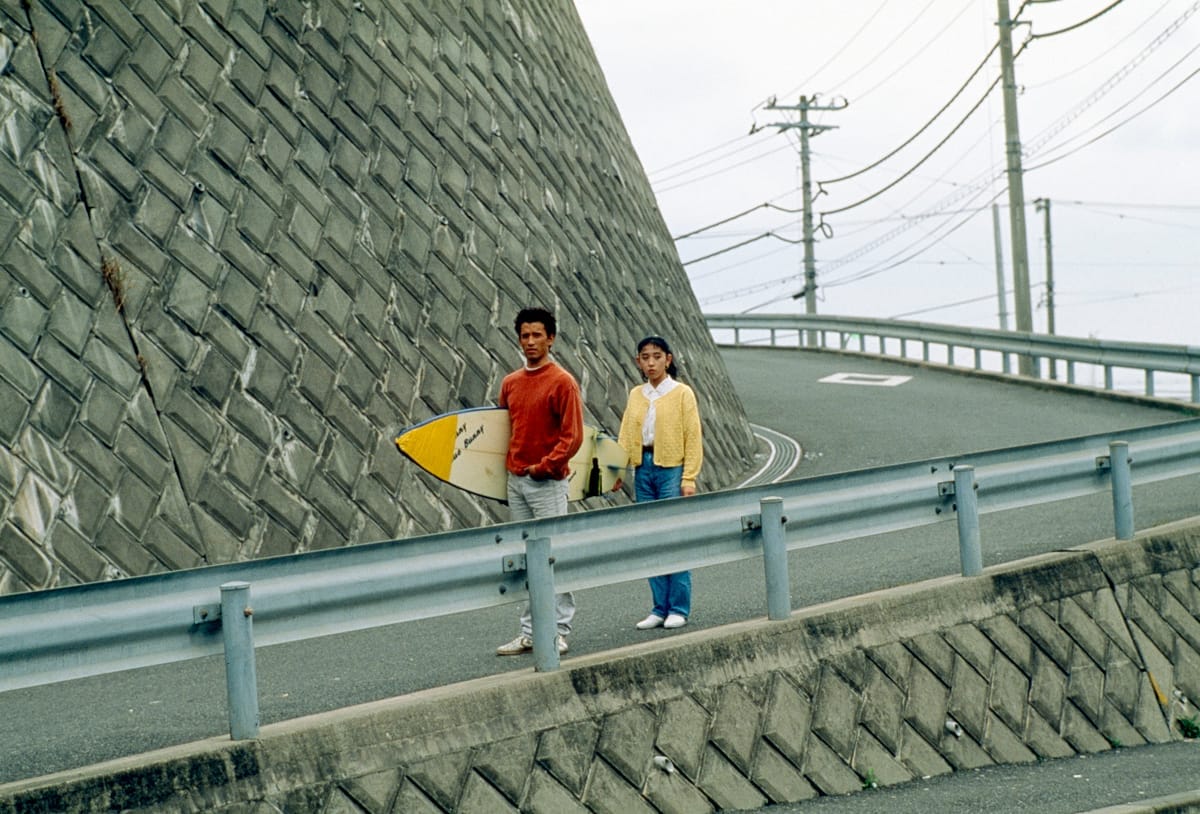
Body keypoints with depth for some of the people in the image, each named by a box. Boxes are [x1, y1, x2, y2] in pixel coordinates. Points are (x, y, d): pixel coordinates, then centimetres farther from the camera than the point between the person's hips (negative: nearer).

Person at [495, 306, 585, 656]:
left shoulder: (563, 382, -7)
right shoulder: (510, 383, 12)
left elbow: (573, 436, -11)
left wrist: (544, 467, -14)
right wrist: (509, 467, 11)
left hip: (548, 483, -6)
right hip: (515, 481, 6)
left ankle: (559, 631, -1)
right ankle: (529, 633, 13)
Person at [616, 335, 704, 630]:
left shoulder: (682, 393, -1)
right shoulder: (636, 395, 12)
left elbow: (693, 438, -4)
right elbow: (626, 437, 12)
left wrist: (689, 478, -11)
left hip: (672, 469, -5)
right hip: (643, 470, 5)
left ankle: (679, 609, 2)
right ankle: (660, 608, 11)